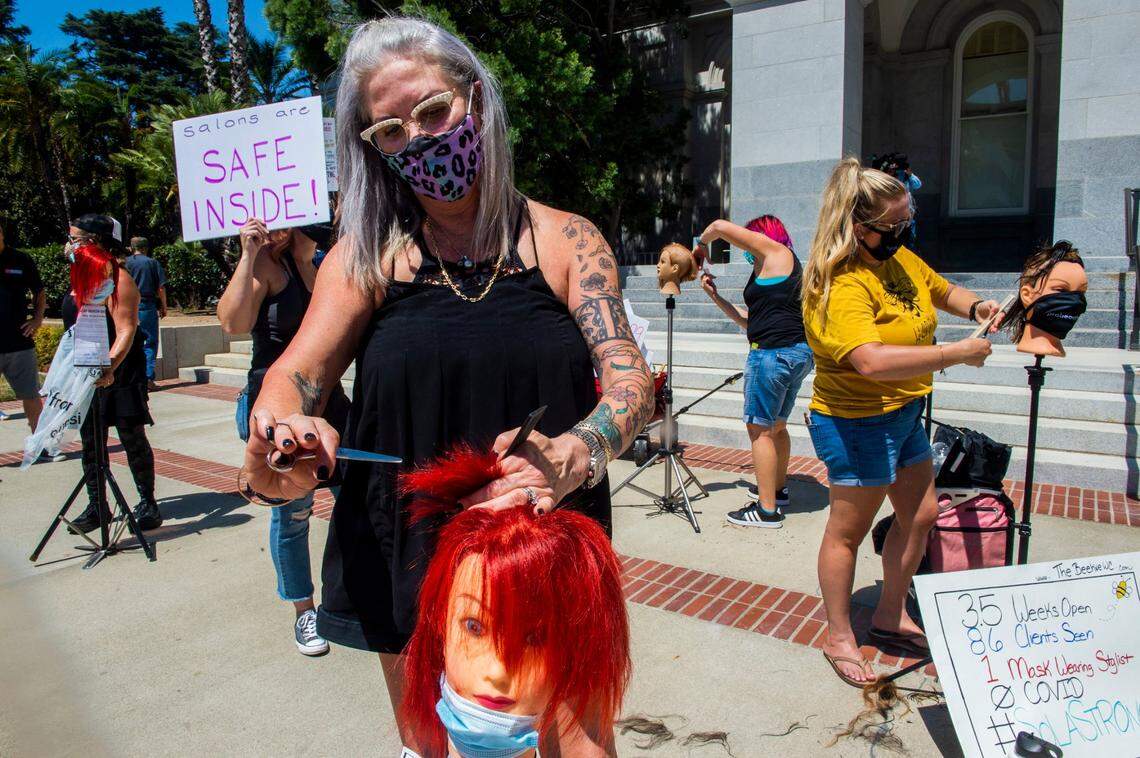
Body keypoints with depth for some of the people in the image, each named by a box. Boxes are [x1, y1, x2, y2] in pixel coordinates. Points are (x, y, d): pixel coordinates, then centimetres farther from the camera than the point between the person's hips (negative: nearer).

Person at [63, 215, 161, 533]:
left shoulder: (115, 278, -13)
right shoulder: (80, 278, 13)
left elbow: (126, 330, -22)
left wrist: (110, 365, -35)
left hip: (118, 373, -8)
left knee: (133, 439, -1)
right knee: (90, 441, 10)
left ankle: (148, 504, 8)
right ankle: (97, 506, 19)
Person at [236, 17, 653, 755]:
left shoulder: (566, 240, -3)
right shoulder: (370, 253, 1)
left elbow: (631, 379, -12)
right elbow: (296, 375, -6)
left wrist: (571, 458, -32)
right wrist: (274, 447, -29)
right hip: (407, 556, 2)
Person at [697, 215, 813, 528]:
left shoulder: (774, 250, -2)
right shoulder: (786, 267, 24)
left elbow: (720, 226, -6)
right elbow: (750, 321, 22)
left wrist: (702, 244, 13)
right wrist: (716, 297, 20)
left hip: (774, 352, -10)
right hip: (800, 352, 10)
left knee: (760, 429, -4)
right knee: (777, 426, 23)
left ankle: (767, 510, -1)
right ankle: (777, 488, 38)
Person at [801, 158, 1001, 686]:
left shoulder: (902, 258, 4)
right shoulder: (840, 286, -25)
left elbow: (943, 291, 24)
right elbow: (872, 361, -39)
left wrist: (975, 306, 1)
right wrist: (956, 353, -30)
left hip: (903, 414, 10)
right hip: (857, 421, -10)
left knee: (920, 514, 19)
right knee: (848, 529, 4)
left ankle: (890, 617, 36)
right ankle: (839, 639, 21)